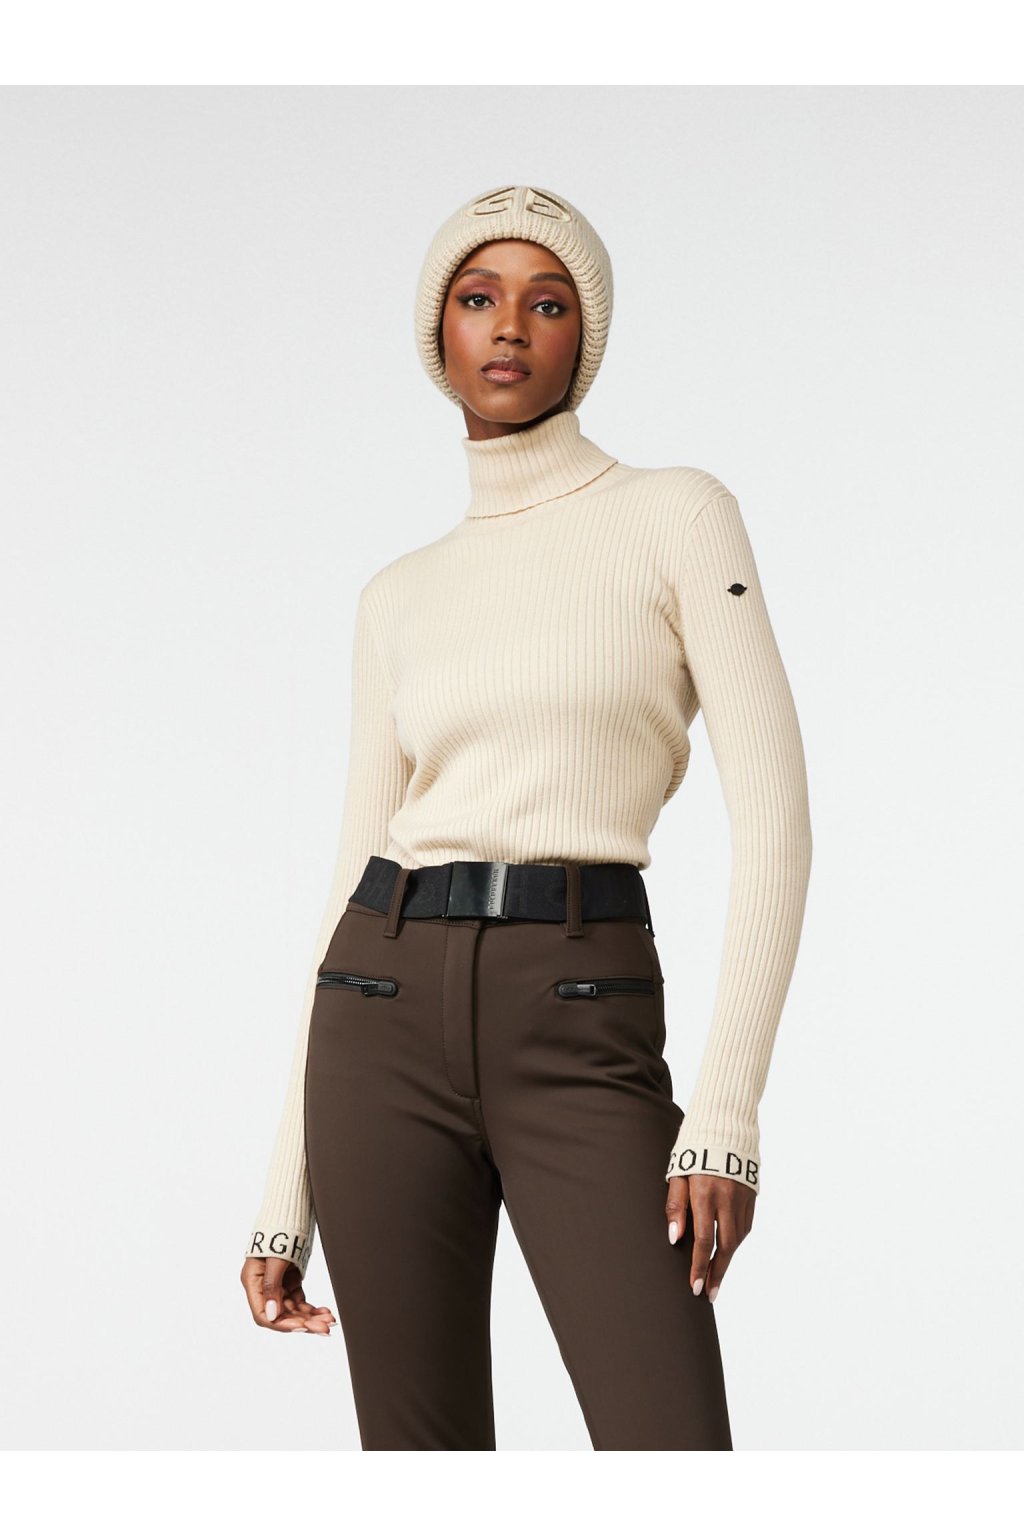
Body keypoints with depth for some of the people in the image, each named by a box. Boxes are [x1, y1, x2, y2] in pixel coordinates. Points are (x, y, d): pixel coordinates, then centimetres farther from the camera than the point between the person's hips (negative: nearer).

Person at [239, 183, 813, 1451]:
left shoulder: (676, 516, 4)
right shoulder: (399, 599, 15)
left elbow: (774, 820, -4)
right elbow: (356, 868, 14)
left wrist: (728, 1108, -15)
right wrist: (285, 1193, 10)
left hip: (583, 1031, -3)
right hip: (390, 1019, 4)